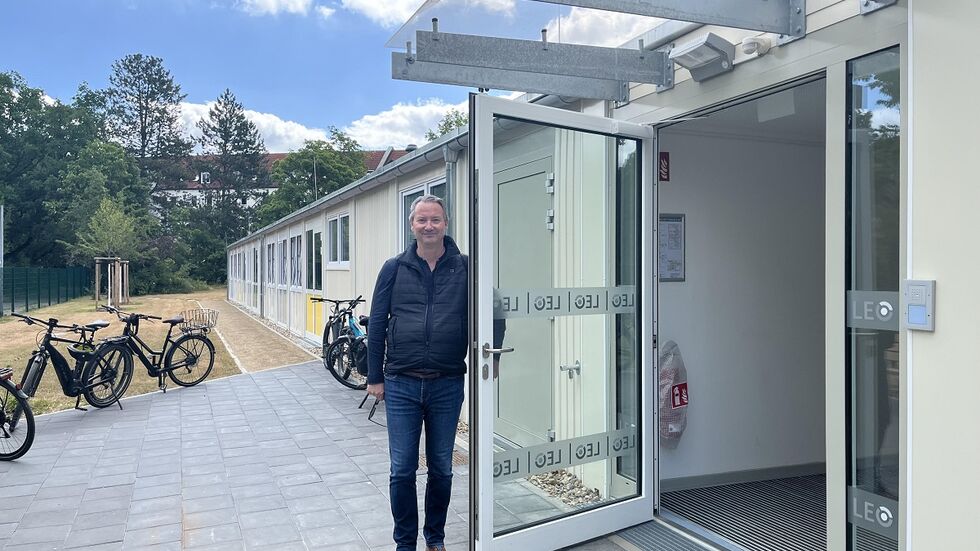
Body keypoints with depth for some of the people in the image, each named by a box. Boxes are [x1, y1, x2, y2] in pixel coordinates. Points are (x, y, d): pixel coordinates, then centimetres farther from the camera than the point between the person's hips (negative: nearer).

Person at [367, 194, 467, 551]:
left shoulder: (464, 268, 0)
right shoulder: (394, 269, 2)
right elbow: (376, 324, 4)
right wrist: (375, 377, 3)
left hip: (447, 385, 0)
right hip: (401, 386, 0)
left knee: (442, 470, 13)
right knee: (402, 470, 7)